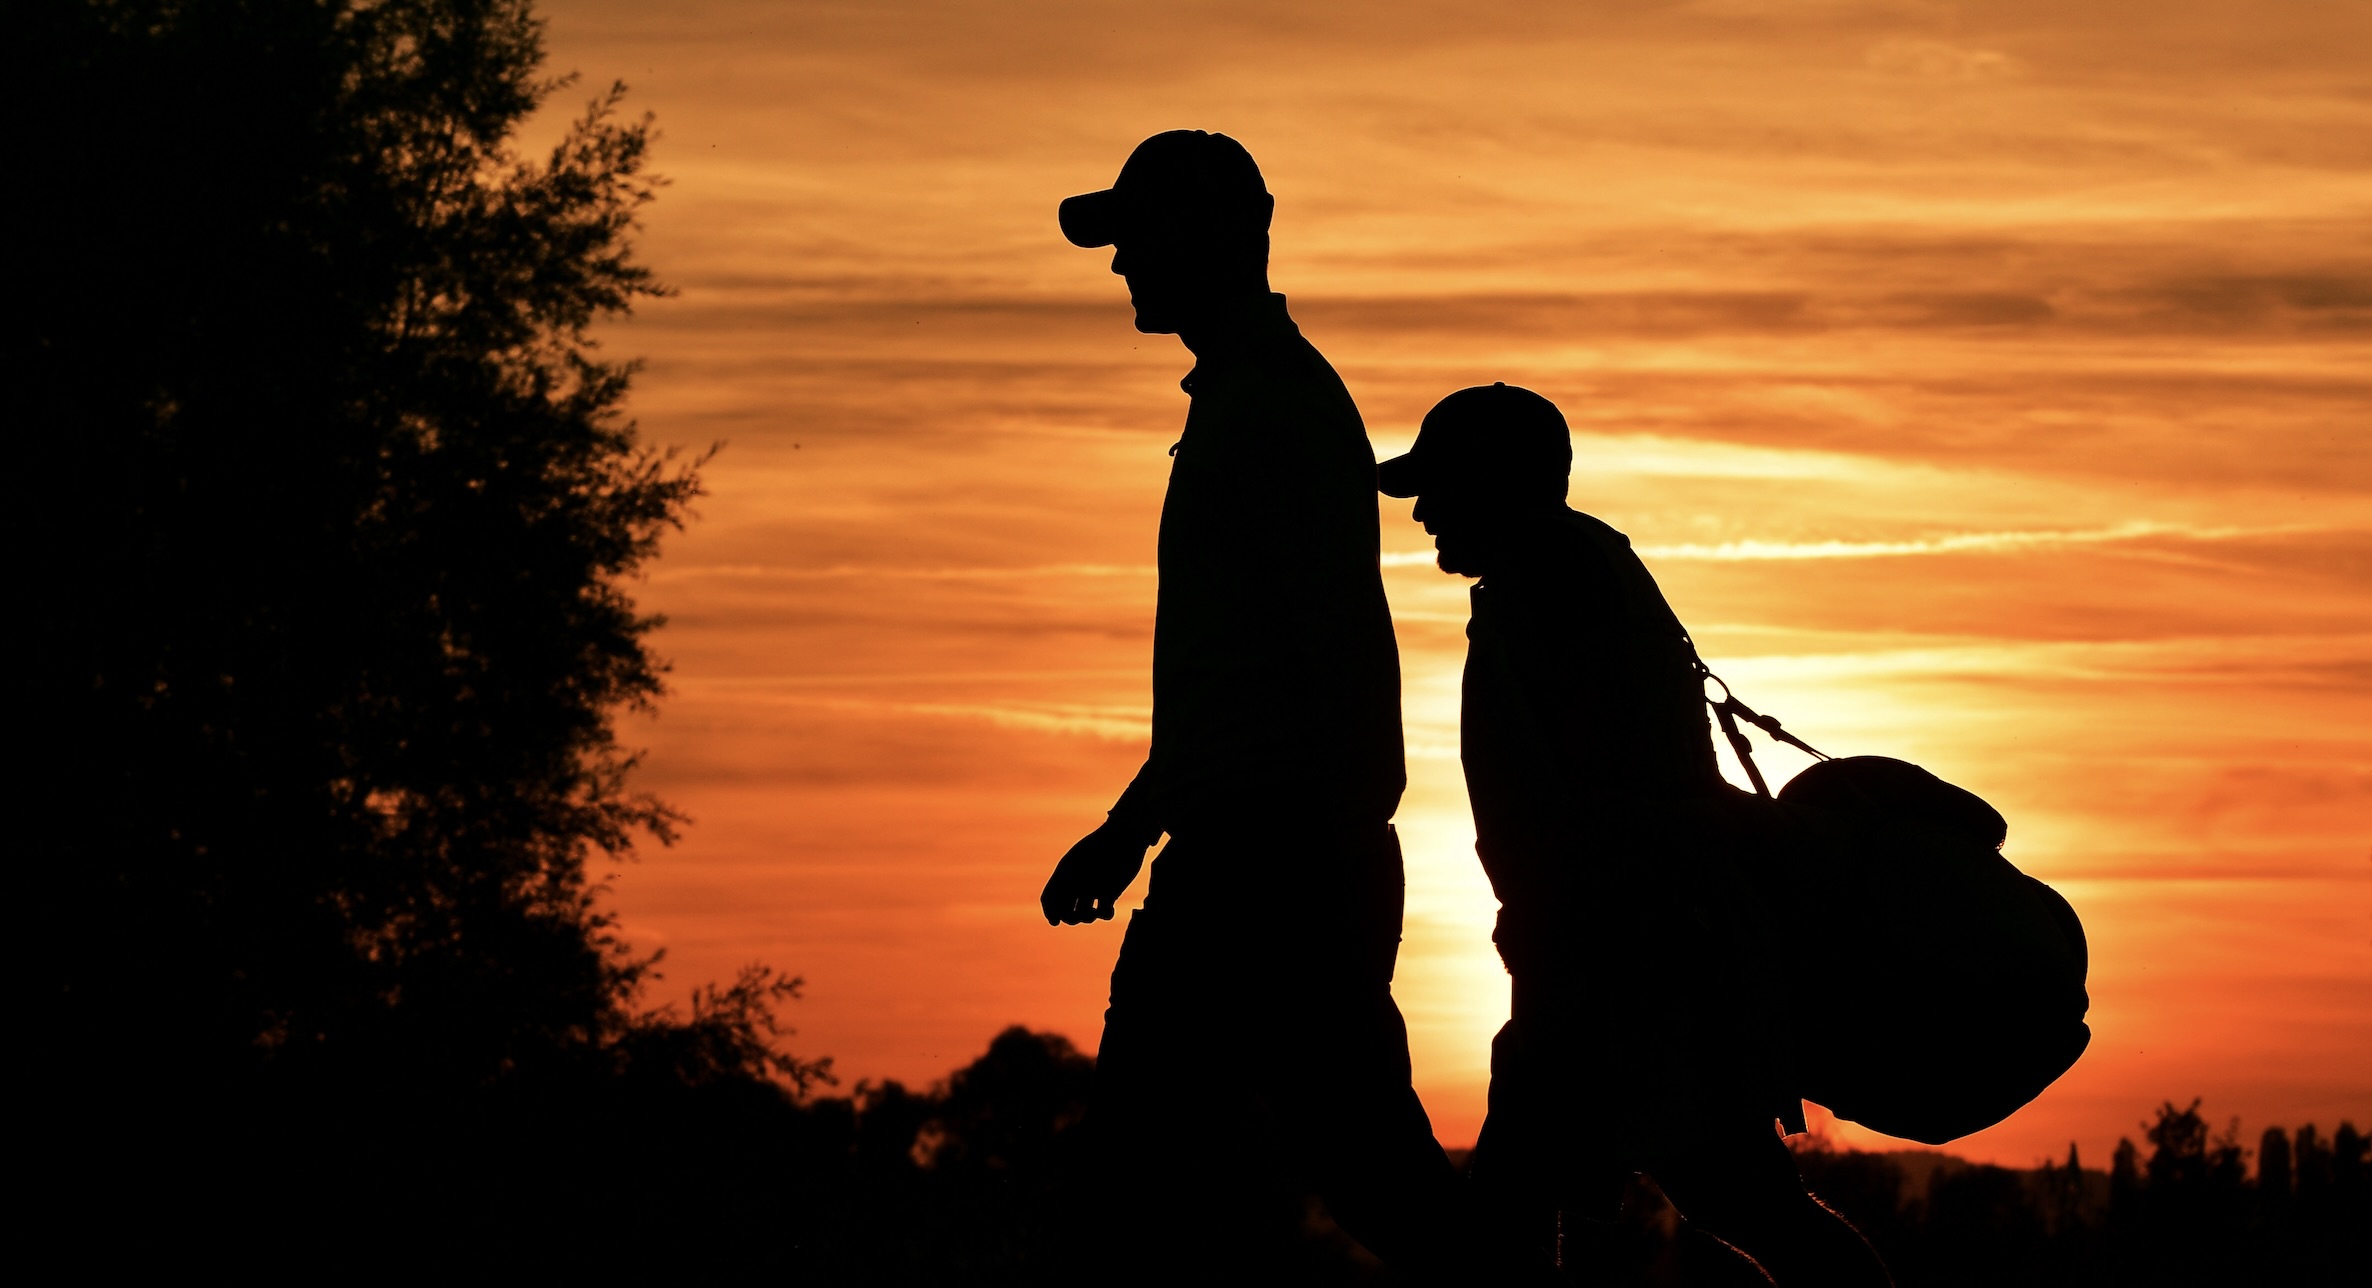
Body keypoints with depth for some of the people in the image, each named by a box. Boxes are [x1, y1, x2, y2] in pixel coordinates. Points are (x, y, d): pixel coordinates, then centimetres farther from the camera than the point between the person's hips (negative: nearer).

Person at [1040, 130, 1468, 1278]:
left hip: (1273, 843, -10)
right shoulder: (1250, 399, 24)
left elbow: (1343, 636, -18)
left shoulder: (1274, 402, -8)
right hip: (1259, 848, 10)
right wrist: (1132, 826, 29)